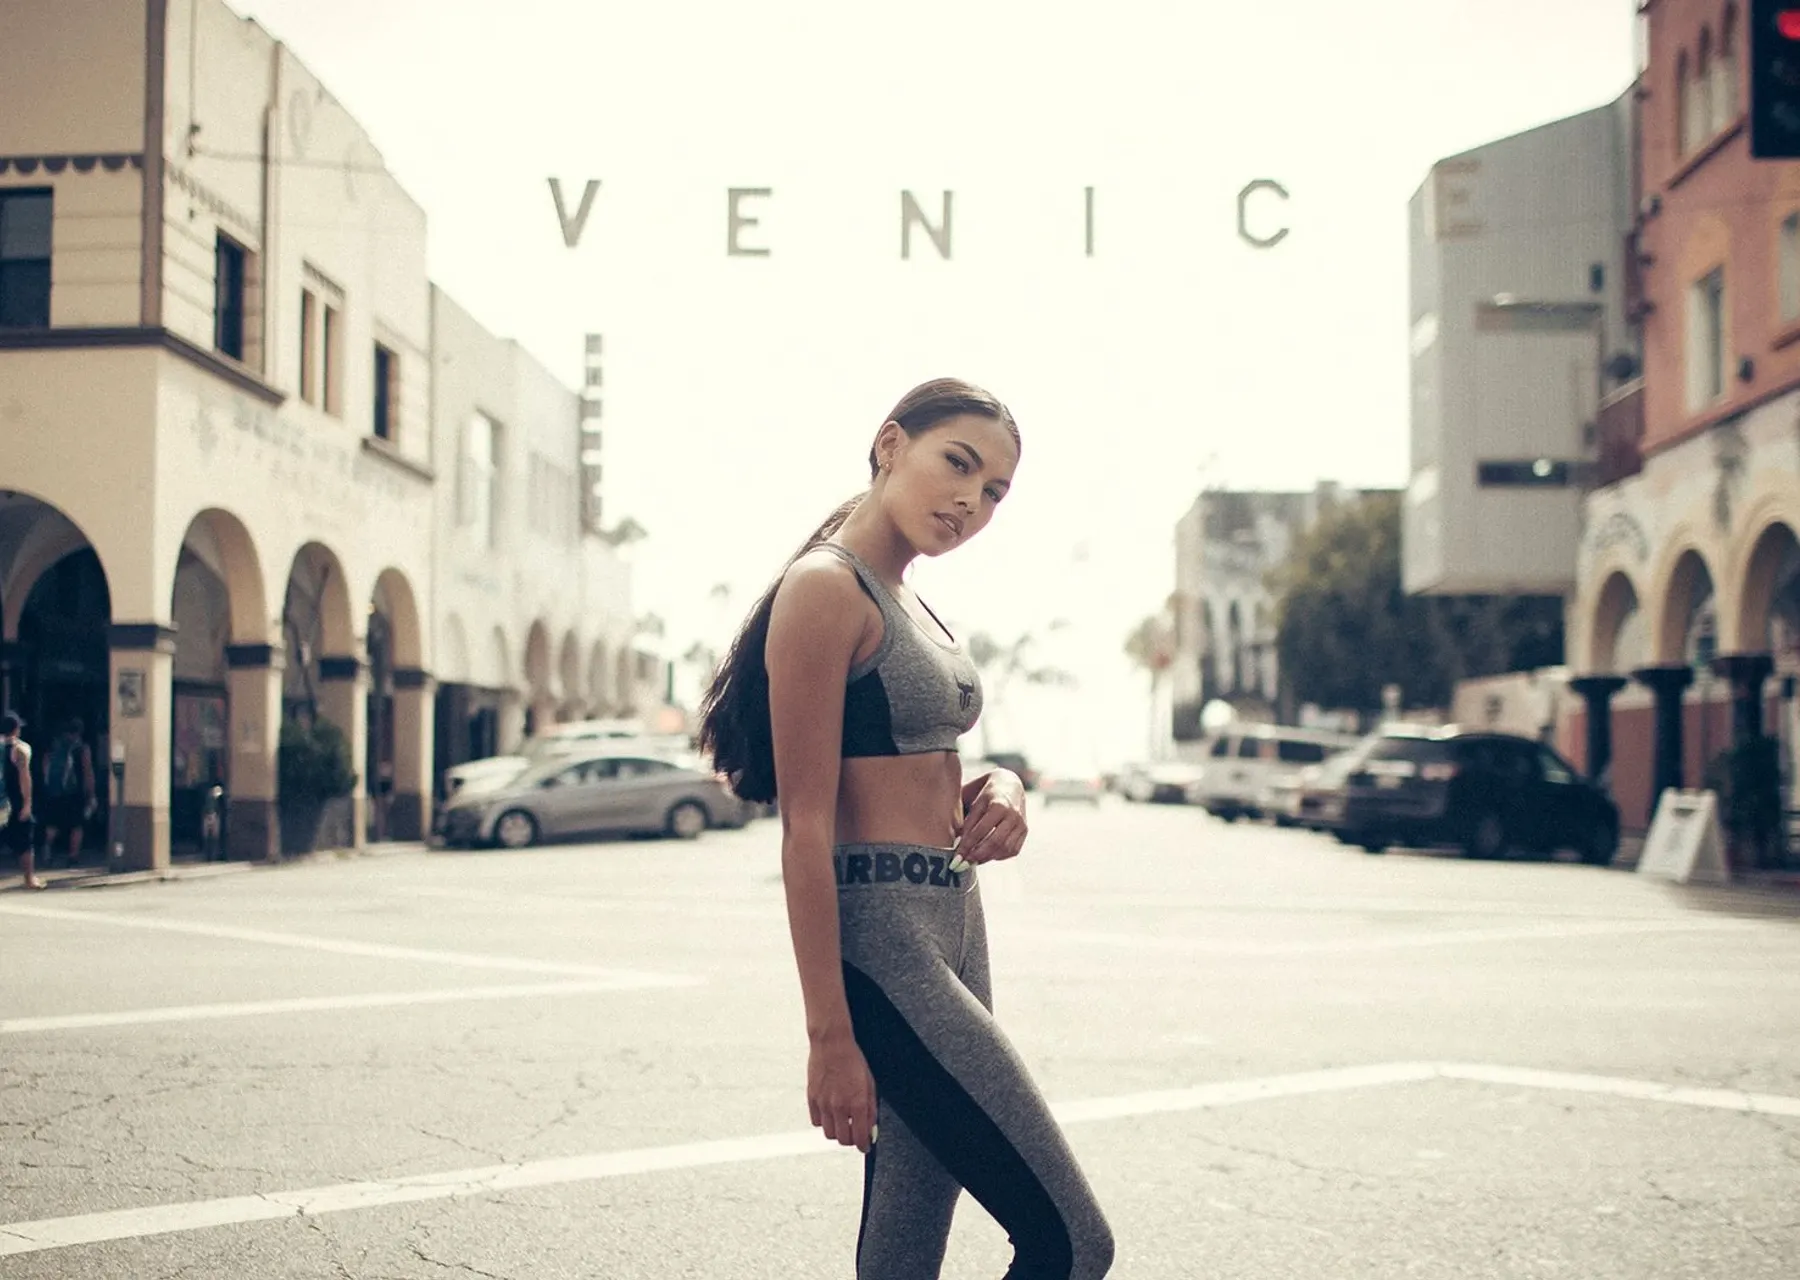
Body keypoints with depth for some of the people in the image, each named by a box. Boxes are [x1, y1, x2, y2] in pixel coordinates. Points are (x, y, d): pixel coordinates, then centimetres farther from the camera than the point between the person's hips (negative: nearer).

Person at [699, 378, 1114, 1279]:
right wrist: (829, 1036, -19)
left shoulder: (910, 604, 16)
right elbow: (806, 826, -17)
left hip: (949, 928, 9)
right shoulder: (825, 589, -12)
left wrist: (998, 791, 0)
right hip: (883, 942, -9)